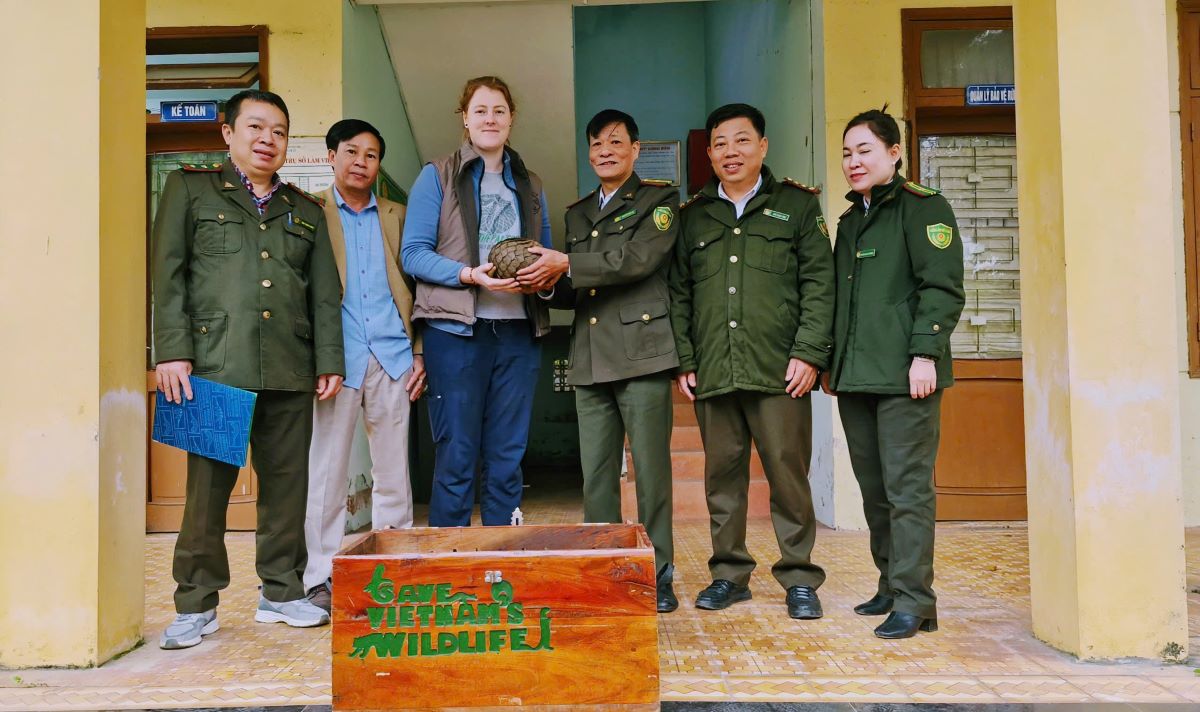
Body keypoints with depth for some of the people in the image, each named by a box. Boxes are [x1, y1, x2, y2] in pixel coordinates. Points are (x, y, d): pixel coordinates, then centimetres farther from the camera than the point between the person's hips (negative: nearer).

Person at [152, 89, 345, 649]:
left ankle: (282, 591, 19)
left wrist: (329, 360, 7)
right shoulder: (190, 189, 12)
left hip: (290, 371, 3)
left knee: (286, 483, 6)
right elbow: (168, 274, 3)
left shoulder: (305, 210, 20)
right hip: (215, 365, -3)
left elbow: (325, 292, 16)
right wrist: (172, 351, -7)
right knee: (208, 485, -1)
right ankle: (196, 604, 11)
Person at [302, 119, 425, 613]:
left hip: (392, 358, 3)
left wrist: (418, 351, 5)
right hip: (337, 358, -2)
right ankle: (321, 579, 10)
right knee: (327, 471, 0)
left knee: (394, 472, 7)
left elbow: (412, 286, 15)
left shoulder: (395, 216, 15)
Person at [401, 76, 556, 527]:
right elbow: (413, 253, -3)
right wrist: (469, 274, -18)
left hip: (519, 331, 4)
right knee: (456, 457, -2)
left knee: (507, 458, 8)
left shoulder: (530, 185, 19)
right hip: (456, 329, -4)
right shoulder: (438, 176, 5)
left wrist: (545, 278, -3)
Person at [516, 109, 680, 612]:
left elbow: (638, 258, -13)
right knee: (595, 474, 5)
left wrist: (564, 264, -11)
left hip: (641, 351, -5)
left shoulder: (659, 200, 5)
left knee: (651, 470, -3)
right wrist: (547, 283, 1)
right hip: (589, 359, 6)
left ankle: (658, 575, 7)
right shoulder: (577, 213, 23)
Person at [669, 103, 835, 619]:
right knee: (722, 476, 8)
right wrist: (683, 360, 5)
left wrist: (808, 353, -8)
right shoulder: (693, 216, 17)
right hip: (712, 373, 3)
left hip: (778, 371, -3)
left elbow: (819, 283, 2)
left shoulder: (797, 205, 9)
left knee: (788, 474, 0)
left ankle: (799, 579, 13)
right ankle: (729, 573, 21)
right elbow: (678, 293, 15)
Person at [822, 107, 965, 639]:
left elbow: (943, 287, -11)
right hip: (855, 376, 8)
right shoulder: (850, 220, 21)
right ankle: (891, 584, 24)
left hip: (904, 375, -8)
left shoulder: (922, 207, -2)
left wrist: (925, 353, -18)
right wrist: (831, 361, 19)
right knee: (873, 489, 12)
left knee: (907, 487, -6)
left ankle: (914, 600, 0)